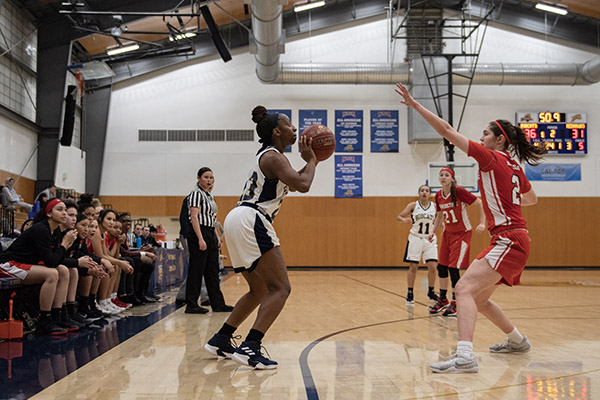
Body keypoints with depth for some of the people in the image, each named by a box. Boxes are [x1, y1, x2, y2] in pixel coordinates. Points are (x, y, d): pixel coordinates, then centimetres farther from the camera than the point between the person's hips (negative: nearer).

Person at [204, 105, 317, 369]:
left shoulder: (268, 156, 23)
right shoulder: (274, 157, -8)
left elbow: (291, 184, 35)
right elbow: (302, 185, -21)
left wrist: (310, 162, 23)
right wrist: (311, 161, -3)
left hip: (238, 222, 11)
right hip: (250, 222, -11)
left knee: (260, 290, 20)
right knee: (280, 288, -12)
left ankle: (220, 341, 22)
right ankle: (250, 348, -21)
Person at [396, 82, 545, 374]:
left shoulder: (491, 158, -8)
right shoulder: (514, 168, 15)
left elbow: (447, 131, -12)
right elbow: (532, 199, 32)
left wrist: (415, 105, -11)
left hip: (509, 240, -9)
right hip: (512, 241, 9)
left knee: (464, 288, -22)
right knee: (478, 298, 20)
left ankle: (464, 357, -36)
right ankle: (517, 341, 36)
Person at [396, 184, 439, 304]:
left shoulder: (434, 206, 1)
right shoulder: (413, 205, -3)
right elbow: (399, 217, -3)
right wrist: (404, 220, -24)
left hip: (430, 240, 1)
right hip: (415, 239, -1)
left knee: (432, 267, -4)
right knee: (413, 267, 1)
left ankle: (431, 292, 14)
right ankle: (410, 293, 12)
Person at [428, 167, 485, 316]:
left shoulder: (459, 191, -18)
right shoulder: (438, 195, 2)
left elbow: (480, 204, -13)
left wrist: (482, 223, -20)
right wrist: (433, 231, 9)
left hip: (462, 234, -7)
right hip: (447, 233, 7)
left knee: (453, 268, -11)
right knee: (441, 267, 8)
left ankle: (455, 304, 2)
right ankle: (443, 300, 25)